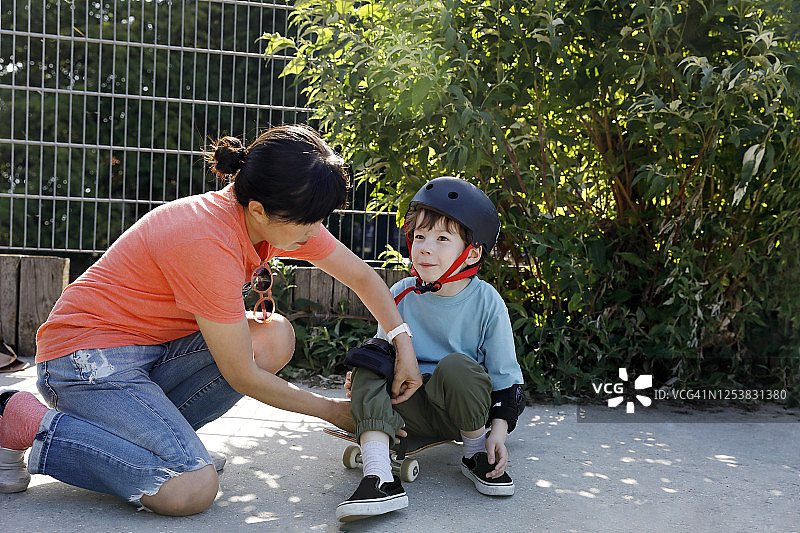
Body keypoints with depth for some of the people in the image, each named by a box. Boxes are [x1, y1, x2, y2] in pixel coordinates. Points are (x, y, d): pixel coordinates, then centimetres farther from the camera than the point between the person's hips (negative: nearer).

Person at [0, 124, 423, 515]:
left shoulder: (286, 217, -6)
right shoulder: (210, 243, -30)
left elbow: (363, 278, 6)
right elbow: (241, 376, -22)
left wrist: (403, 345, -9)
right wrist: (332, 410, -11)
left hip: (154, 348, 8)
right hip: (87, 353, -8)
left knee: (274, 339, -15)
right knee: (193, 489, -23)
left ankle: (151, 434, 0)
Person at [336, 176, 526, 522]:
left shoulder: (485, 302, -9)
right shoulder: (400, 296, -1)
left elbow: (505, 374, -3)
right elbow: (386, 348, 13)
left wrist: (499, 429, -11)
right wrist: (362, 377, -7)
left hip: (465, 411, -3)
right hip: (412, 410, 3)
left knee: (455, 365, -34)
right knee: (370, 356, -21)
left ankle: (476, 455, -6)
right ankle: (379, 478, -32)